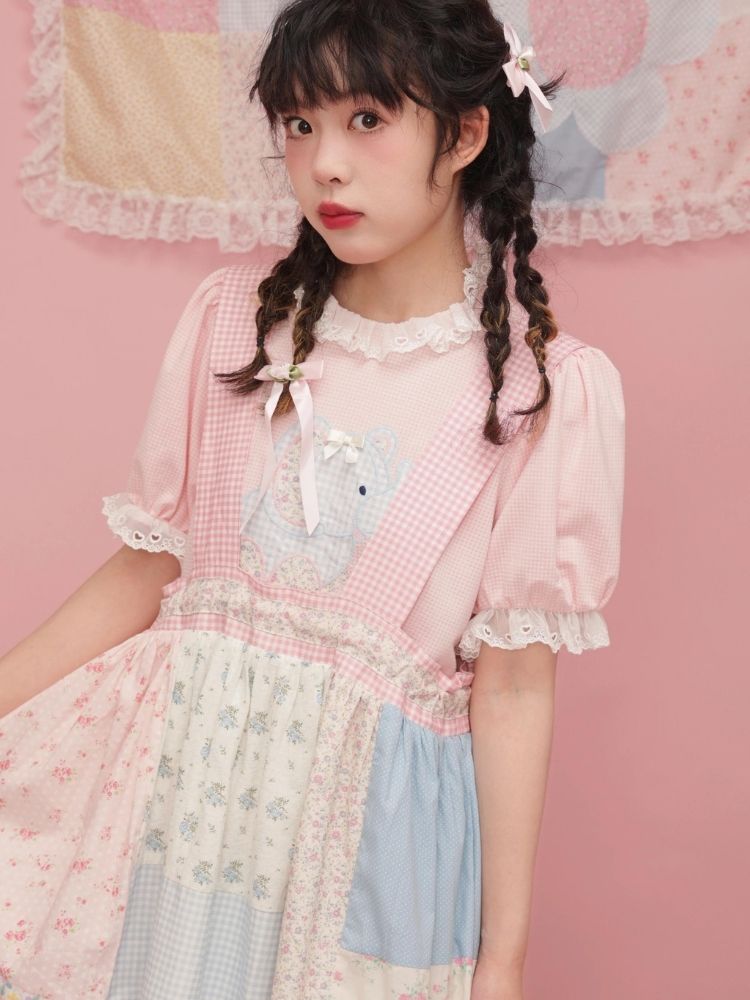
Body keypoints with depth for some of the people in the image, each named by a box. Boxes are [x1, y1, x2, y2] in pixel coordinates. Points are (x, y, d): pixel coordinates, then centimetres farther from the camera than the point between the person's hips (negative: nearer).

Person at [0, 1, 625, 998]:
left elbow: (513, 684, -9)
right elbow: (148, 566, 4)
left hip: (371, 807, -2)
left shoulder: (552, 390, -10)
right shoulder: (233, 318, 0)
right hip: (183, 775, 3)